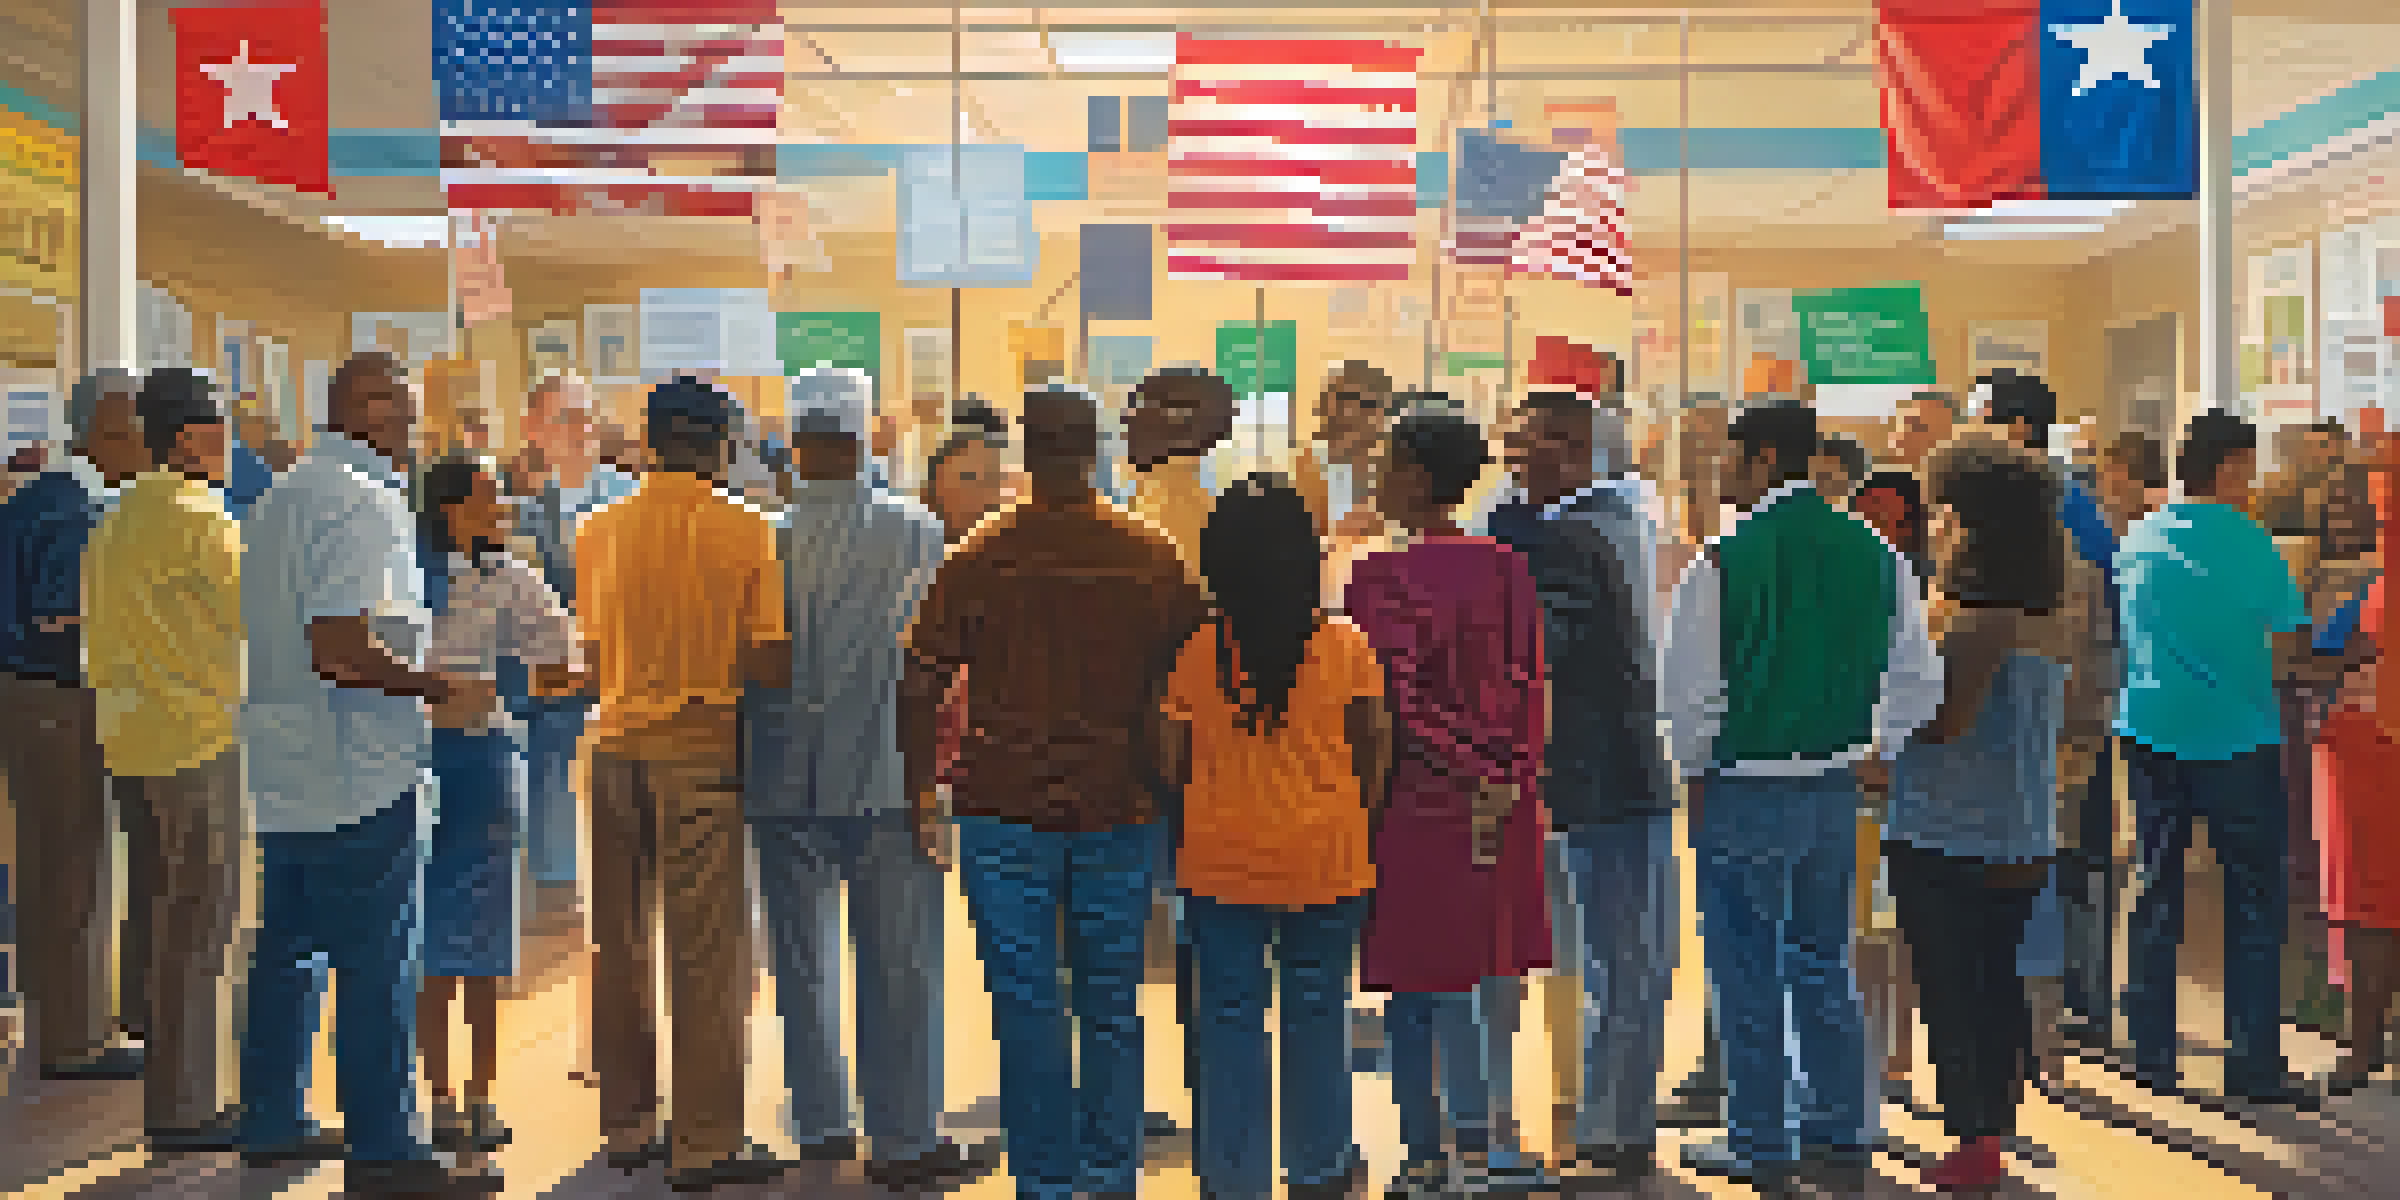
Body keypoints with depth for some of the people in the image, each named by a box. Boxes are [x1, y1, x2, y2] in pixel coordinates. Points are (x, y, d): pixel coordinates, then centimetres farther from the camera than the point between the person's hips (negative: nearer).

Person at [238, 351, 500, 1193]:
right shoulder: (363, 500, -16)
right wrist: (439, 689, -17)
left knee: (285, 950, 17)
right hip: (358, 776, -10)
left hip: (285, 771, 10)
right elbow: (340, 646, -26)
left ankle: (271, 1123, 28)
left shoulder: (281, 495, 16)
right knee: (376, 964, -3)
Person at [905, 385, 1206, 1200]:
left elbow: (922, 679, -5)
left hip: (1005, 805, -2)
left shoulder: (982, 556, -6)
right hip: (1118, 805, 2)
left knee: (1027, 1006, 5)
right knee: (1111, 1005, 13)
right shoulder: (1152, 557, 0)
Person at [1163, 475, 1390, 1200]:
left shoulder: (1197, 654, -8)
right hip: (1324, 854, 1)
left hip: (1220, 860, 0)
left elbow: (1174, 764, -2)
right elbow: (1375, 752, -1)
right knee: (1316, 1011, 15)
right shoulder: (1346, 647, -7)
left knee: (1227, 1016, 10)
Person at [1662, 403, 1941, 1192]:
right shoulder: (1872, 554, 2)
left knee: (1747, 972, 5)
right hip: (1835, 786, 5)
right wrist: (1875, 751, 14)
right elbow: (1918, 677, 4)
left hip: (1745, 792, -5)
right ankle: (1839, 1134, 24)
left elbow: (1690, 688, -10)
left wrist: (1697, 771, 4)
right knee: (1823, 963, 17)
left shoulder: (1724, 562, -13)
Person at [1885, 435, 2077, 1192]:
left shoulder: (1977, 616, -17)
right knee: (1997, 986, 15)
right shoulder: (2047, 616, 9)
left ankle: (1971, 1141, 4)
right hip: (2025, 836, 8)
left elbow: (1942, 719, -23)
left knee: (1951, 989, 0)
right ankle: (1994, 1135, 23)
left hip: (1948, 836, -8)